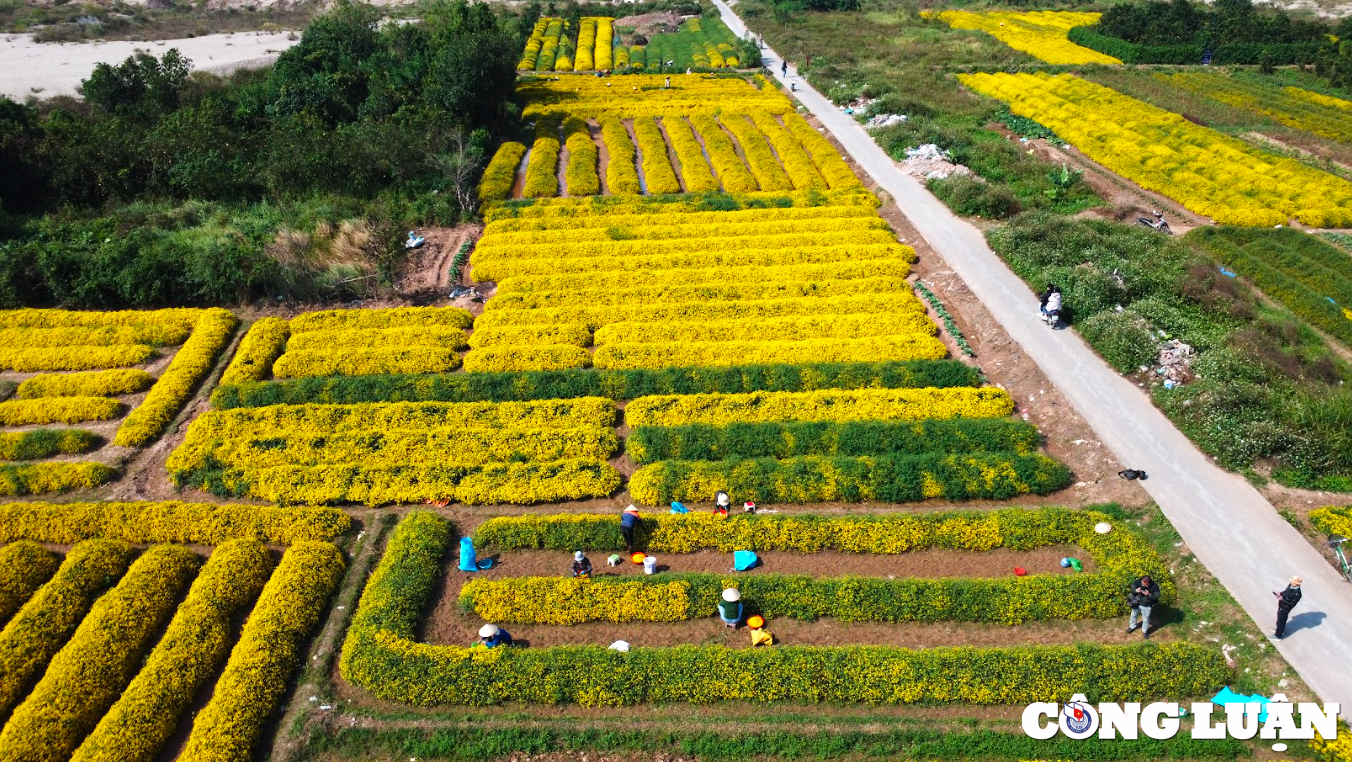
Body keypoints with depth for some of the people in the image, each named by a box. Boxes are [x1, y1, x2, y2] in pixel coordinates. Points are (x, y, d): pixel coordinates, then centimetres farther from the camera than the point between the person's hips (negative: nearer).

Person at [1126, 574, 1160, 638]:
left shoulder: (1154, 586, -27)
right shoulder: (1138, 581, -23)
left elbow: (1156, 596, -21)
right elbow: (1132, 588, -11)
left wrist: (1149, 595, -38)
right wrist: (1136, 590, -33)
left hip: (1146, 606, -2)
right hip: (1136, 603, 2)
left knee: (1146, 619, 17)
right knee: (1133, 615, 24)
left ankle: (1144, 631, 43)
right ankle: (1132, 626, 51)